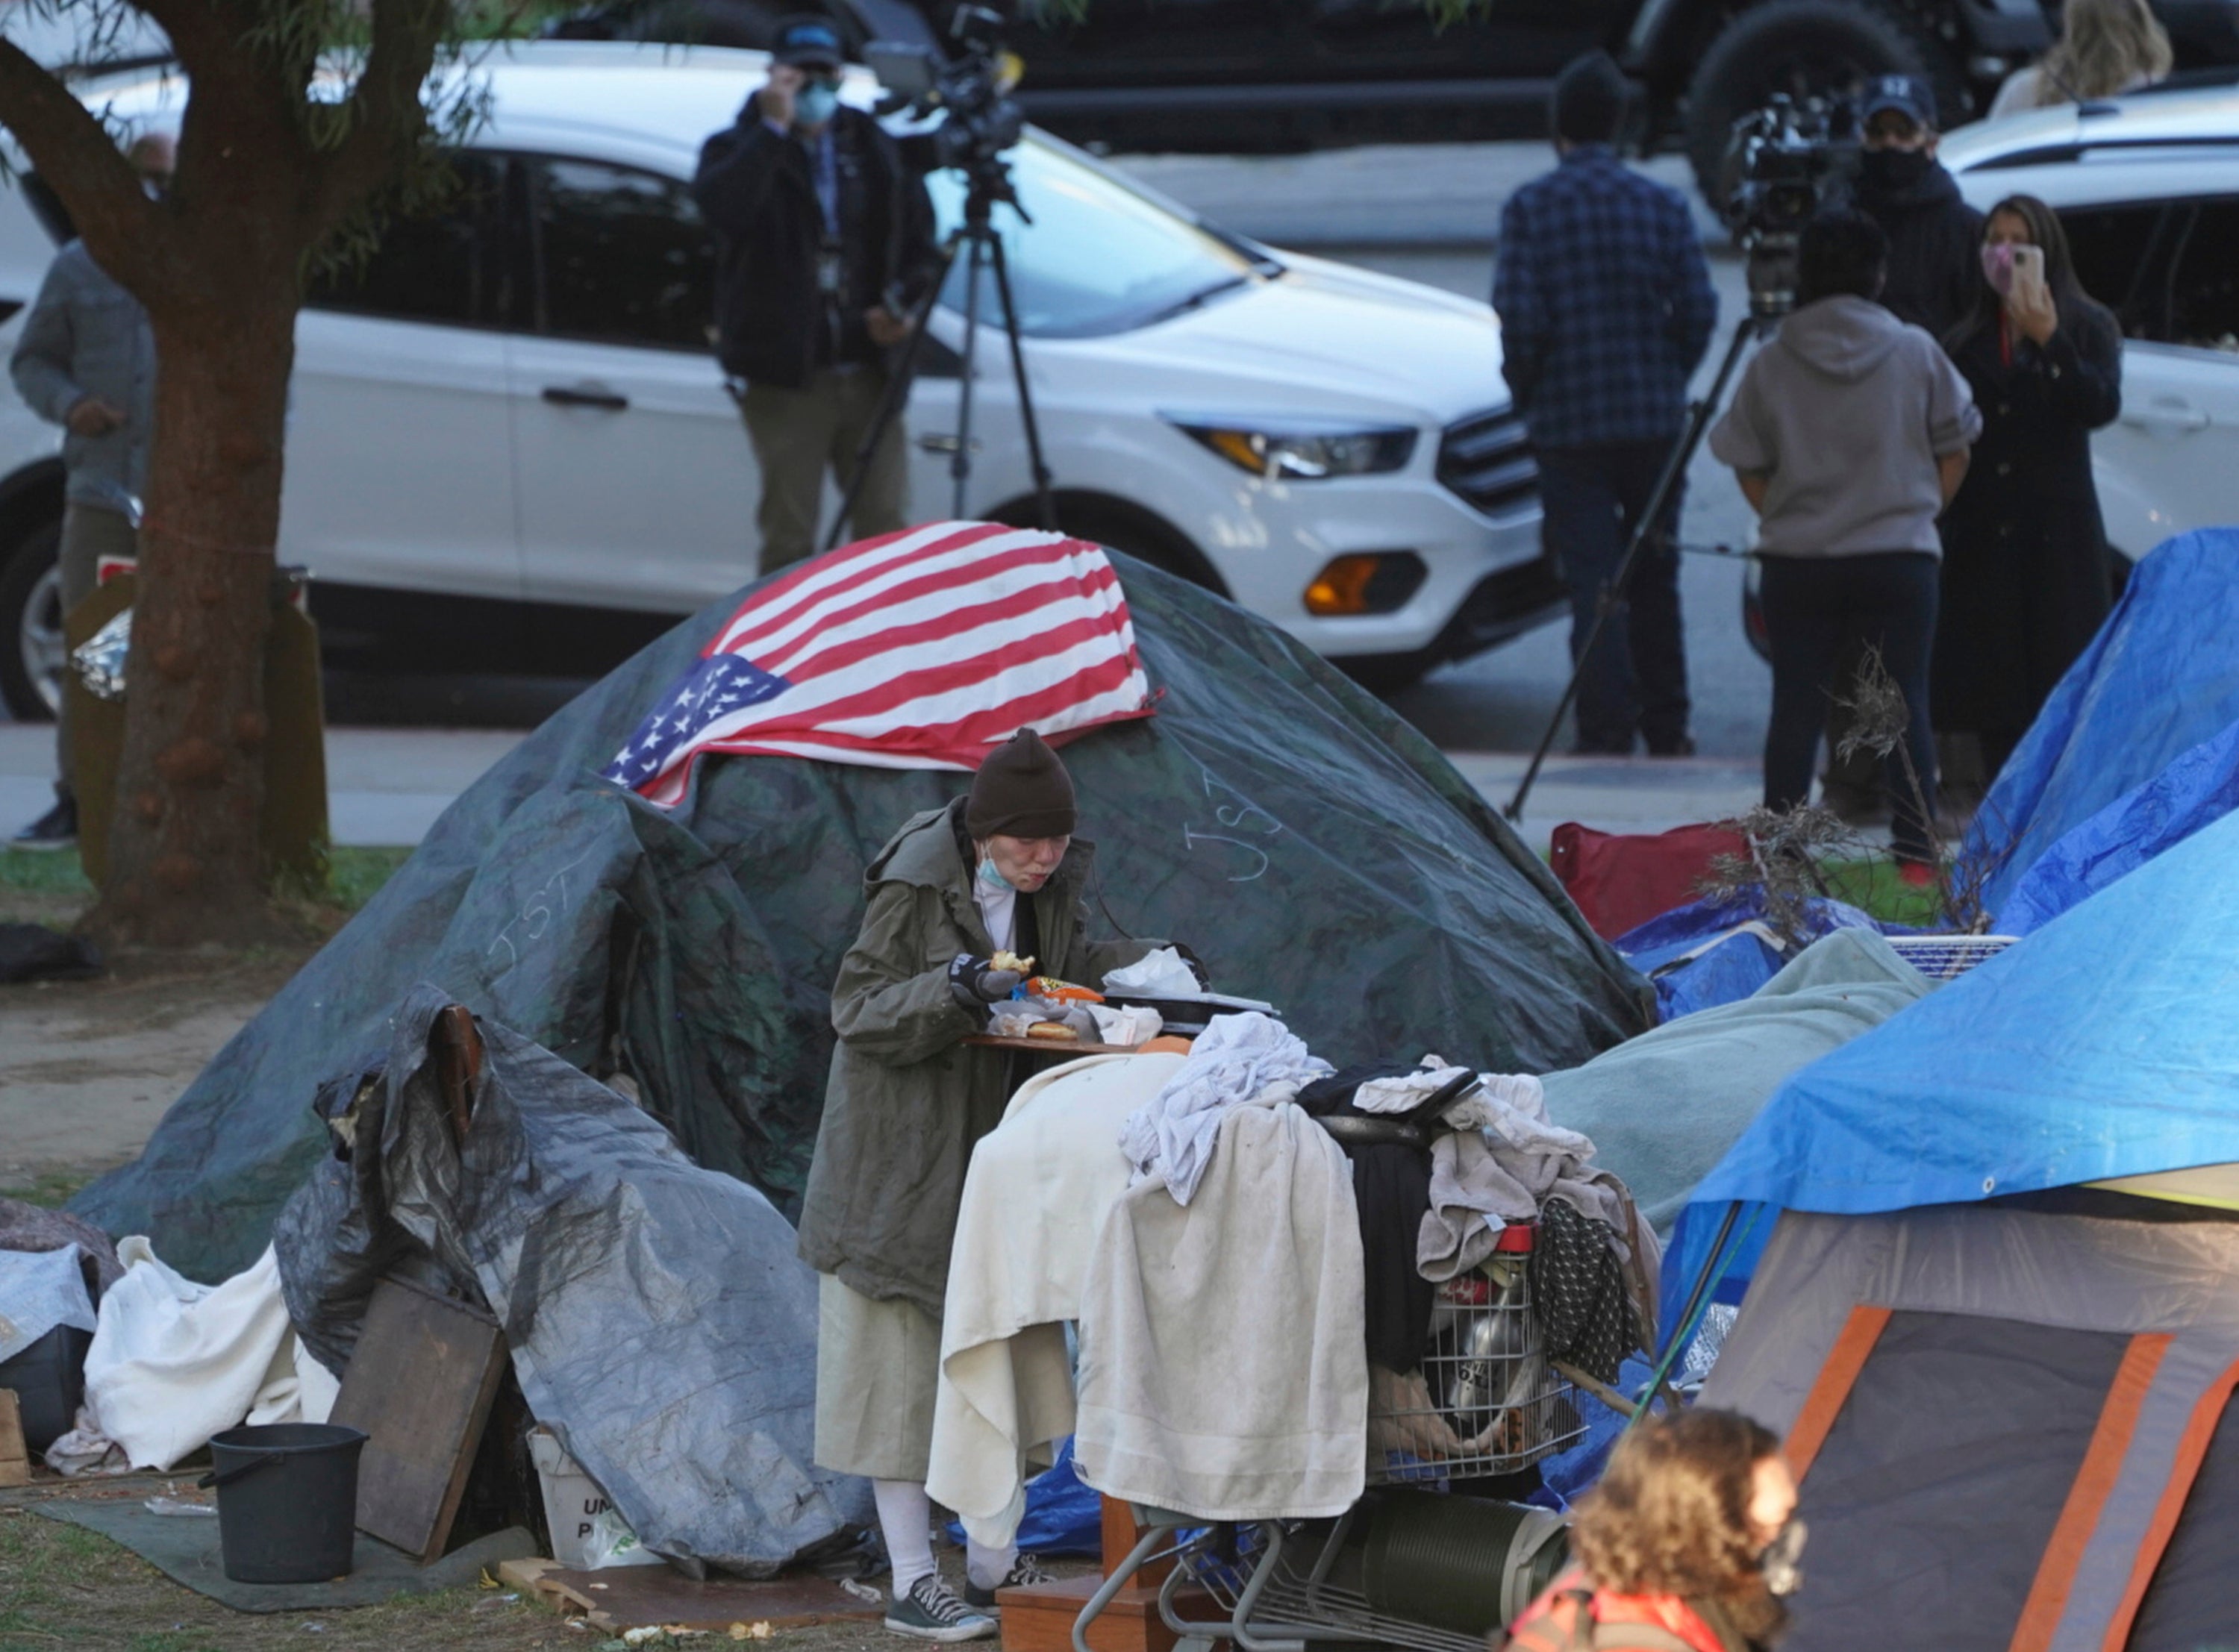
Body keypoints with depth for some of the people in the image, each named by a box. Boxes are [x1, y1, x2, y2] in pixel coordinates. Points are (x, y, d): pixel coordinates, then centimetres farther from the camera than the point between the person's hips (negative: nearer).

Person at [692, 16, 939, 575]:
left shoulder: (873, 147, 12)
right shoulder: (741, 148, 0)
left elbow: (919, 241, 16)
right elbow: (723, 207, -24)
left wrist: (900, 304, -3)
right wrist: (773, 129, -24)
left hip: (866, 373, 3)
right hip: (785, 377, -3)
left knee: (887, 532, 3)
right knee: (790, 539, -1)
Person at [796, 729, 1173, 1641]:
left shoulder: (1050, 884, 1)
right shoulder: (916, 887, -18)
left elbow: (1070, 966, 15)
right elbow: (858, 1009, -18)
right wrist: (957, 989, -33)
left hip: (999, 1139, 7)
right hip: (904, 1152, -7)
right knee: (903, 1359, -3)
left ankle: (992, 1564, 20)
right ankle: (912, 1580, 1)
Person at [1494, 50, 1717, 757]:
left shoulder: (1530, 208, -7)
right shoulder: (1662, 205, 0)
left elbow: (1518, 319, -11)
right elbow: (1697, 311, -1)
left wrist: (1527, 393, 6)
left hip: (1570, 421, -3)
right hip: (1655, 419, 3)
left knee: (1592, 582, -1)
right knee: (1654, 578, 15)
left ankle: (1607, 733, -6)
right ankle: (1666, 729, 21)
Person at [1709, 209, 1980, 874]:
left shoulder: (1772, 364, -1)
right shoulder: (1916, 354, -1)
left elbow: (1749, 470, 4)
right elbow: (1954, 455, 6)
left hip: (1796, 564, 1)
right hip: (1899, 558, -1)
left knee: (1795, 711, 5)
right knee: (1904, 708, 2)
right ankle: (1917, 857, -1)